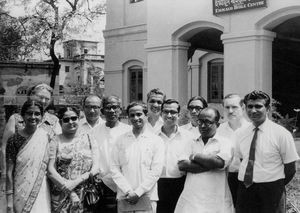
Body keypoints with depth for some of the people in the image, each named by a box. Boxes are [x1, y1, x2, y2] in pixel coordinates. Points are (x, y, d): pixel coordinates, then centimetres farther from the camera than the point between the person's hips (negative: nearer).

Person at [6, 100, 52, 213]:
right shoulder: (14, 139, -5)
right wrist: (9, 203, -8)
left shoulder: (45, 136, 0)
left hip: (41, 192, 2)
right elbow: (9, 172, -5)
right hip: (21, 194, -1)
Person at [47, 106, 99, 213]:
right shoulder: (56, 141, 3)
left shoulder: (88, 139, 7)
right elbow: (50, 171, -5)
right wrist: (70, 191, -13)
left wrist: (76, 182, -14)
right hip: (61, 196, -1)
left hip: (86, 197, 1)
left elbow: (96, 168, 0)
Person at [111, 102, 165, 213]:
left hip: (146, 199, -1)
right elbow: (114, 169, 3)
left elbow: (156, 171, -3)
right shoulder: (121, 140, 8)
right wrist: (128, 192, -8)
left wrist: (138, 193, -10)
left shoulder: (156, 140, 2)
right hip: (124, 198, 2)